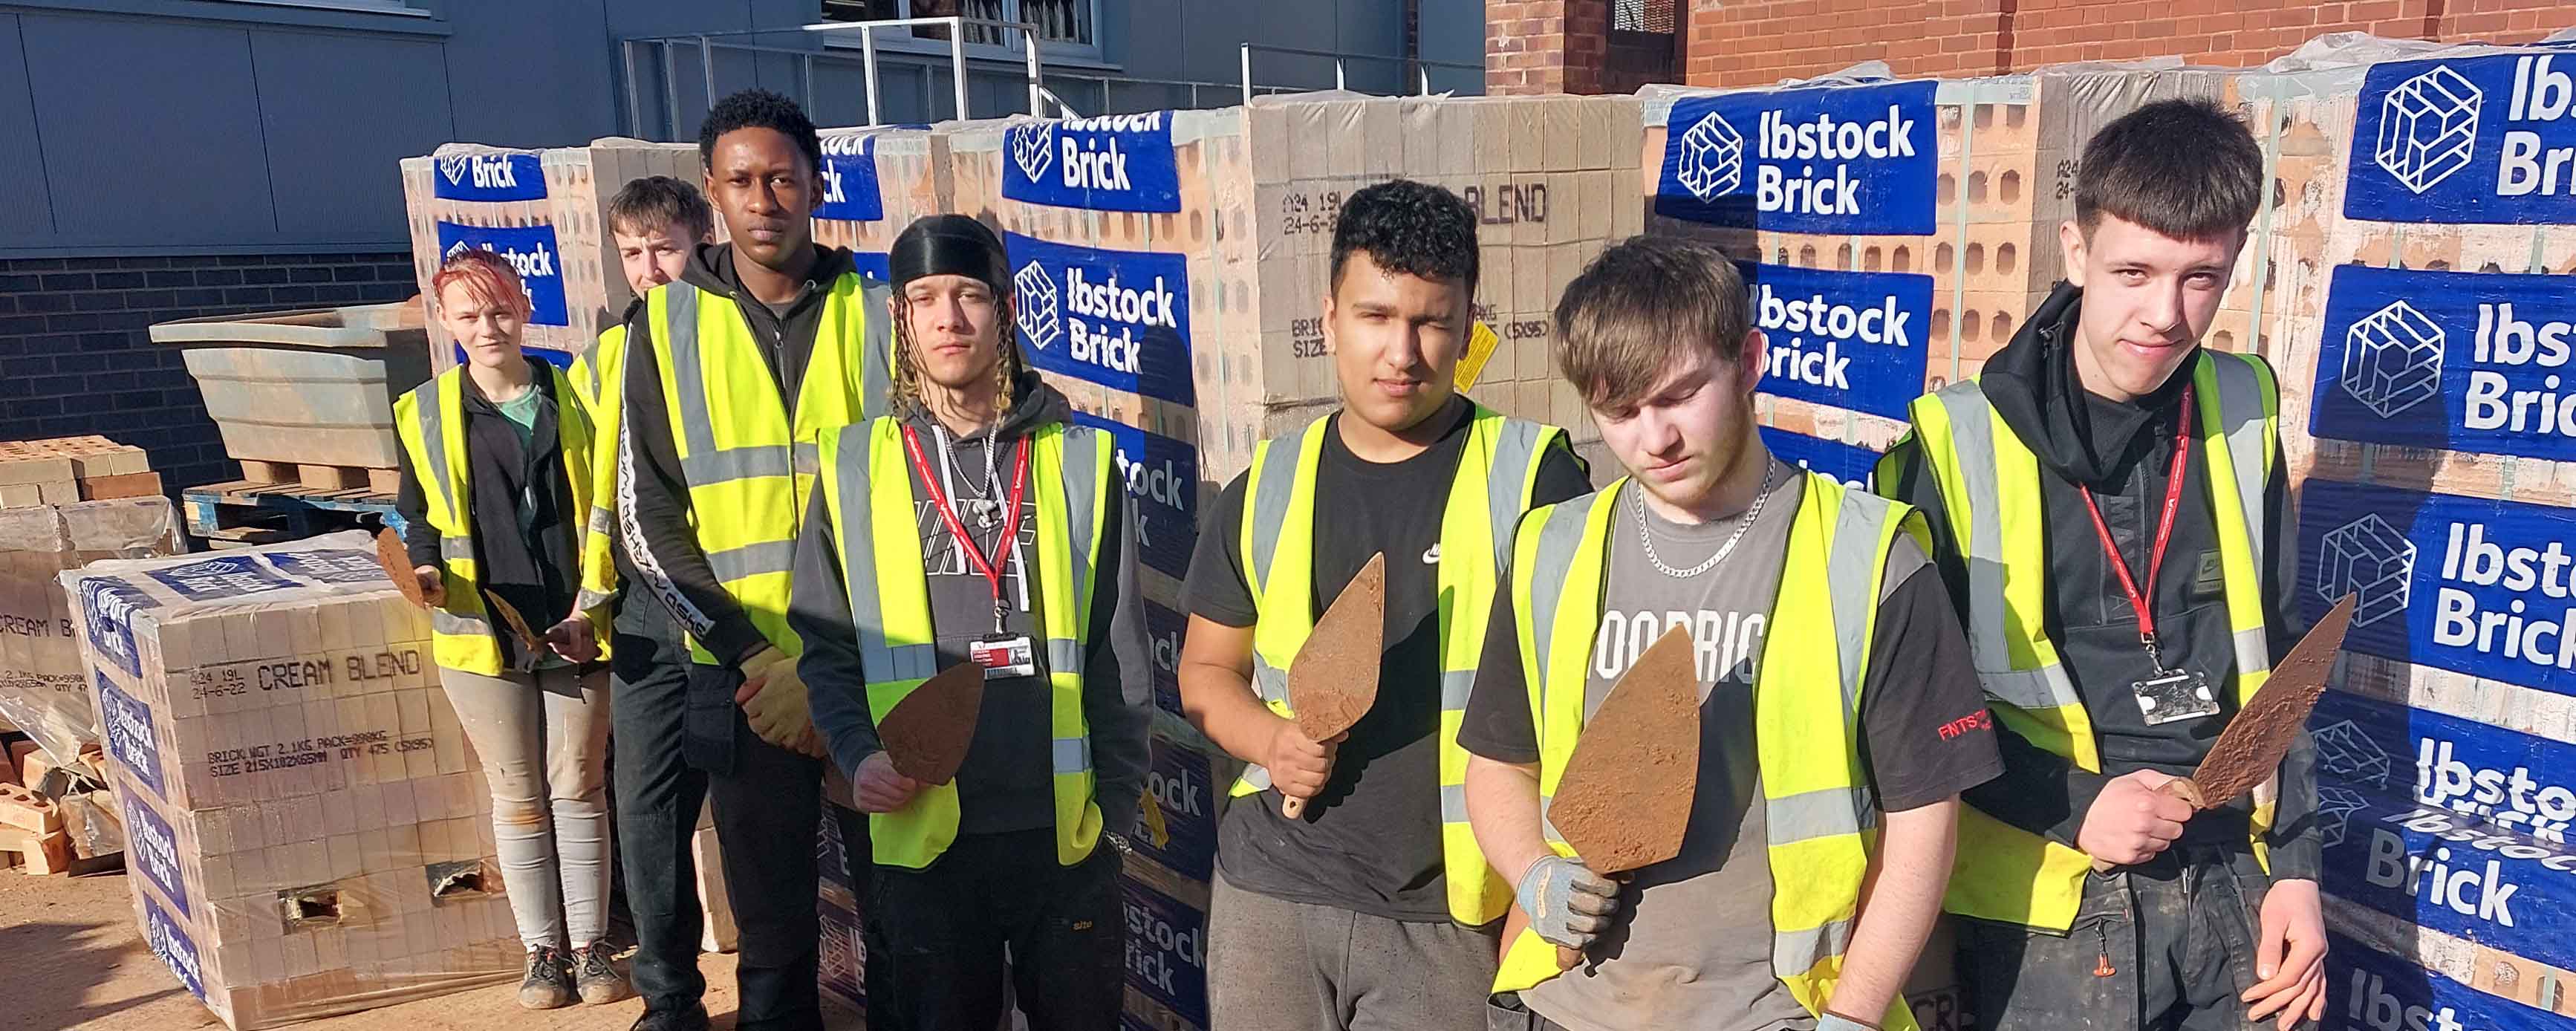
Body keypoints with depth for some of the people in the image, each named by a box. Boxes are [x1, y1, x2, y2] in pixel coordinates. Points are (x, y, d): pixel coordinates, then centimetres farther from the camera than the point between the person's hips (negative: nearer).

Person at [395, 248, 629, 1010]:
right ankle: (542, 950, 21)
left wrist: (596, 606, -4)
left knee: (579, 790, 8)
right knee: (519, 799, 9)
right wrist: (427, 571, -13)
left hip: (576, 629, 0)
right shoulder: (425, 413, 4)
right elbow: (417, 517, 9)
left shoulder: (574, 397, 2)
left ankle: (590, 945, 19)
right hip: (482, 635, 1)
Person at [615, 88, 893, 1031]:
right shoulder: (668, 325, 2)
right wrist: (756, 659, -11)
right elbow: (649, 521, -1)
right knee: (771, 921, 11)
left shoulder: (879, 315, 0)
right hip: (745, 673, 0)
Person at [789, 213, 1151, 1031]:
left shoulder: (1081, 461, 1)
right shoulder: (853, 467, 2)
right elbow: (825, 646, 6)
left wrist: (1118, 804, 1)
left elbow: (1121, 657, 2)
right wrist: (859, 754, -10)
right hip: (921, 836, 0)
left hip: (1066, 832, 0)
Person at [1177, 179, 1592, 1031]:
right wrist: (1270, 738, -6)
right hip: (1270, 893, 3)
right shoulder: (1269, 485, 4)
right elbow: (1207, 667, 14)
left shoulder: (1532, 477, -7)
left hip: (1448, 916, -3)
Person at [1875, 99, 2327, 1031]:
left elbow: (2272, 659, 8)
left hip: (2231, 880, 4)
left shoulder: (2240, 415, 1)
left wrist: (2293, 864, 7)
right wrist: (2067, 806, -16)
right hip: (2050, 901, -4)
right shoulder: (1958, 441, -14)